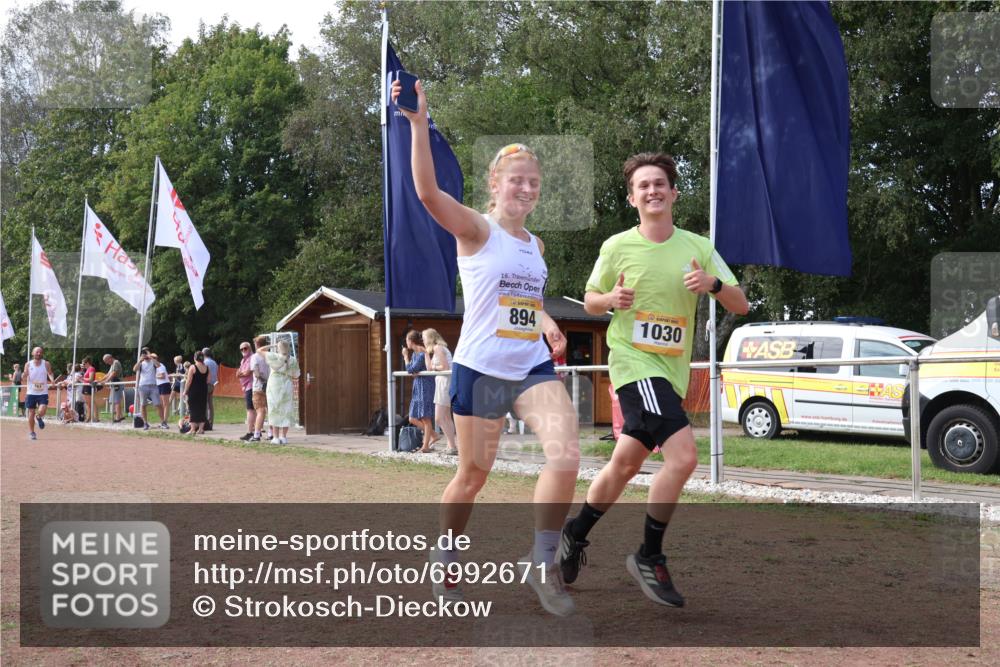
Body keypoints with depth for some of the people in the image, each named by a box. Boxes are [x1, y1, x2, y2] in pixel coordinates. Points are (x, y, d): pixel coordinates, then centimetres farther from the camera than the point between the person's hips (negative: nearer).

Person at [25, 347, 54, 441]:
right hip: (31, 393, 1)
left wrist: (52, 379, -25)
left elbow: (50, 374, -2)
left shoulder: (46, 364, 1)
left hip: (43, 393, -1)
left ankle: (40, 418, 20)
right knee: (31, 413, 3)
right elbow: (25, 379, 2)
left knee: (41, 411, -17)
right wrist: (25, 376, -22)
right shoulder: (28, 364, 2)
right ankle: (31, 432, 19)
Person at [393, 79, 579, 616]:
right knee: (473, 475, 6)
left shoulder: (535, 245, 12)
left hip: (533, 367, 5)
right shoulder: (477, 230, -6)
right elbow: (427, 191, -25)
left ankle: (542, 564, -4)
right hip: (479, 369, -5)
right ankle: (446, 563, 31)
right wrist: (418, 123, -34)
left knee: (566, 457, -17)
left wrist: (549, 327, 9)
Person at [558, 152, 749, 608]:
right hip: (634, 363, -5)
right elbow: (590, 300, 10)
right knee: (683, 455, -21)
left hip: (672, 371, 5)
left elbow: (741, 306, 3)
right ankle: (648, 558, -7)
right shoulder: (617, 247, -2)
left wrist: (713, 285, -18)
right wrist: (611, 299, -13)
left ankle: (575, 535, 34)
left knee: (625, 464, 13)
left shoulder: (698, 248, 3)